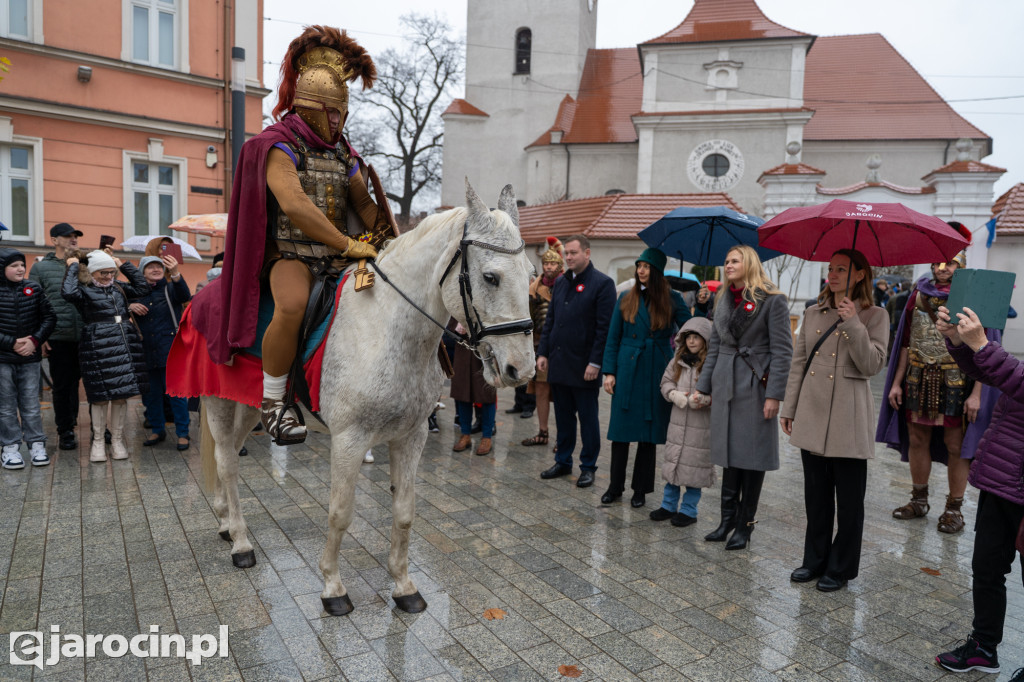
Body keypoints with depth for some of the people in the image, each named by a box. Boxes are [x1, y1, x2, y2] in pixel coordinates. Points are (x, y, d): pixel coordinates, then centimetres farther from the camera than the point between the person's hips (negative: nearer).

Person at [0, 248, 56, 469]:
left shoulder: (34, 288, 3)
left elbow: (49, 317, 4)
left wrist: (35, 340, -8)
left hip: (29, 357, 2)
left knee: (31, 404, 6)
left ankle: (36, 444, 14)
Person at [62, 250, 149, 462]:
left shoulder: (118, 288, 17)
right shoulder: (85, 291, 1)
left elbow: (143, 287, 14)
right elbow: (68, 293, -20)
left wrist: (124, 265, 14)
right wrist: (73, 268, -6)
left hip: (125, 344, 5)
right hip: (98, 347, -4)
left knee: (121, 394, 6)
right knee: (100, 396, 2)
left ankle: (117, 440, 17)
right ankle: (98, 441, 16)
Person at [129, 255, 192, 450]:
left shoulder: (170, 288, 2)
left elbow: (184, 296, -20)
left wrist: (175, 274, -37)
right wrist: (130, 307, -9)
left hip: (170, 351, -4)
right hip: (146, 352, 4)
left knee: (176, 391, -4)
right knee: (150, 394, 11)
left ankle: (182, 433, 4)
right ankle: (158, 430, 26)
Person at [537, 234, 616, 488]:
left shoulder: (602, 283, -7)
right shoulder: (560, 282, 13)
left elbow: (604, 327, -12)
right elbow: (549, 320, 15)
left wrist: (595, 362, -16)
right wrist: (543, 352, 7)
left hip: (584, 365, -6)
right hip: (558, 362, 6)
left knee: (588, 418, 6)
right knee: (563, 416, 14)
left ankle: (588, 466, 18)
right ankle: (563, 461, 27)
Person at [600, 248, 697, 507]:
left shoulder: (672, 299, 2)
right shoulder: (626, 299, 6)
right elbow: (613, 338, 6)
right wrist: (609, 372, -1)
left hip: (656, 375, -1)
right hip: (627, 373, 1)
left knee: (650, 434, 6)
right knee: (620, 431, 3)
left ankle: (640, 489, 19)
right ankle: (615, 486, 17)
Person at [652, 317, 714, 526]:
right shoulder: (678, 360, 7)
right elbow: (666, 381, 12)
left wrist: (705, 399, -25)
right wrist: (674, 395, -6)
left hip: (701, 424, -5)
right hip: (678, 420, 5)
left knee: (694, 467, 4)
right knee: (672, 462, 13)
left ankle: (688, 510, 20)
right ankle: (668, 505, 28)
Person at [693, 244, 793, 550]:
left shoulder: (772, 301, -7)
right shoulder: (724, 300, 12)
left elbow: (782, 351, -10)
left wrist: (774, 394, -15)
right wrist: (704, 386, 12)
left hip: (755, 385, -6)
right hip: (725, 385, 6)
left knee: (752, 456, 3)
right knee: (729, 453, 10)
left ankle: (745, 525, 15)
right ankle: (727, 520, 20)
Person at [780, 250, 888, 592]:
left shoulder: (874, 316, -2)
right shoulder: (813, 314, 10)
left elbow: (872, 365, -12)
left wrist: (853, 324, -20)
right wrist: (788, 408, 10)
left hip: (847, 419, -4)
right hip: (812, 415, 4)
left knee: (849, 499, 5)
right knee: (816, 494, 13)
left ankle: (841, 567, 20)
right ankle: (815, 560, 27)